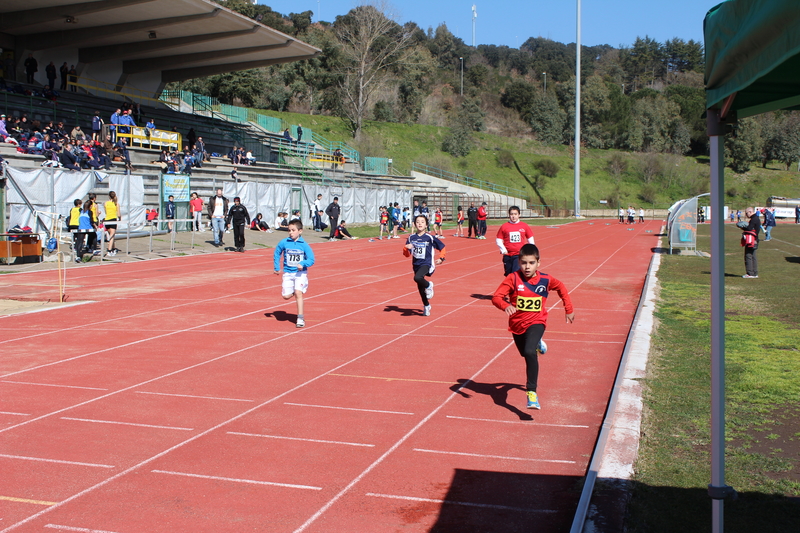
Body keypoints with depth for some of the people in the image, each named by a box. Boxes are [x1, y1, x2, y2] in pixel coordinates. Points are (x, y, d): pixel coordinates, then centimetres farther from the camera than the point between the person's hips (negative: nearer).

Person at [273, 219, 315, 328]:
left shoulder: (304, 245, -9)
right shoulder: (284, 243, -3)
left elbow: (311, 260, -8)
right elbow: (276, 254, 14)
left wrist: (302, 264, -26)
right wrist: (277, 268, 13)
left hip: (300, 273, -3)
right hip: (288, 273, 3)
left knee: (298, 293, -16)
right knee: (286, 296, -4)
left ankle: (300, 318, -8)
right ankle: (293, 292, 33)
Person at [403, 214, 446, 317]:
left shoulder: (430, 238, -6)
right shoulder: (411, 238, 3)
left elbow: (442, 247, 6)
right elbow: (407, 254, 6)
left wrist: (441, 258, -6)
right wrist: (406, 249, -15)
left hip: (426, 264, -5)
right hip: (416, 265, 5)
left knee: (417, 278, -33)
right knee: (420, 288, 12)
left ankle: (429, 285, -2)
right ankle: (426, 306, 34)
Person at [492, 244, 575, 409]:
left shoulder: (545, 280, -13)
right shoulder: (513, 278, -18)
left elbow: (561, 288, 8)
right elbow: (496, 297, -26)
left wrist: (569, 310, 10)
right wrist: (505, 306, -47)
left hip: (536, 322, -2)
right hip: (517, 324, 2)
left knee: (530, 352, -29)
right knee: (526, 354, 25)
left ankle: (532, 392, -22)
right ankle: (537, 345, 62)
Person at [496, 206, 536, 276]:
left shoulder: (524, 226, 2)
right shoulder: (504, 227, 0)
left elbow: (530, 239, 12)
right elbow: (498, 240, 7)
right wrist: (503, 249, -6)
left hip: (520, 255, -2)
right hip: (508, 256, 2)